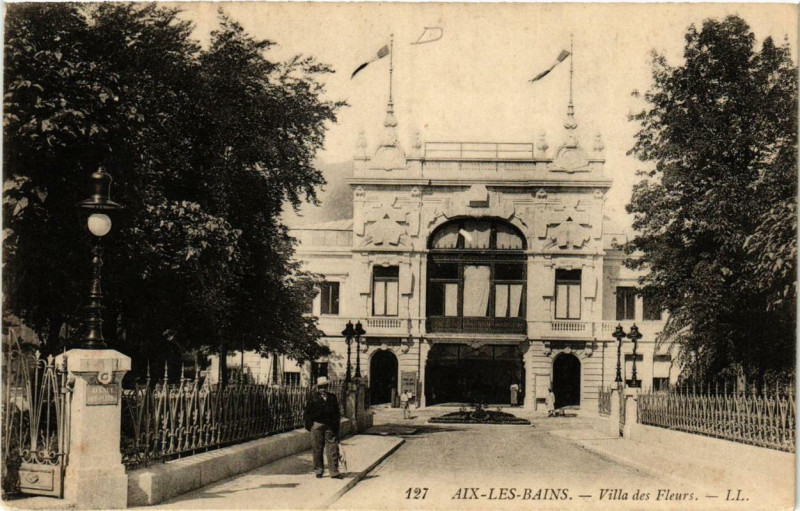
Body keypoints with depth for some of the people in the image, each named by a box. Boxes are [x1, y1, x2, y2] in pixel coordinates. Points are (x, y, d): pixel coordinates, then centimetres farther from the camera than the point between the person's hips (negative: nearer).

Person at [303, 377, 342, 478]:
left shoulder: (332, 398, 10)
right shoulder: (313, 398, 2)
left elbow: (336, 413, 14)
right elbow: (307, 413, 4)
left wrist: (336, 426, 8)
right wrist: (310, 424, -4)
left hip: (330, 426, 2)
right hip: (317, 425, -2)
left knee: (332, 448, -2)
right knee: (317, 449, 4)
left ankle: (334, 471, 1)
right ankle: (318, 470, 15)